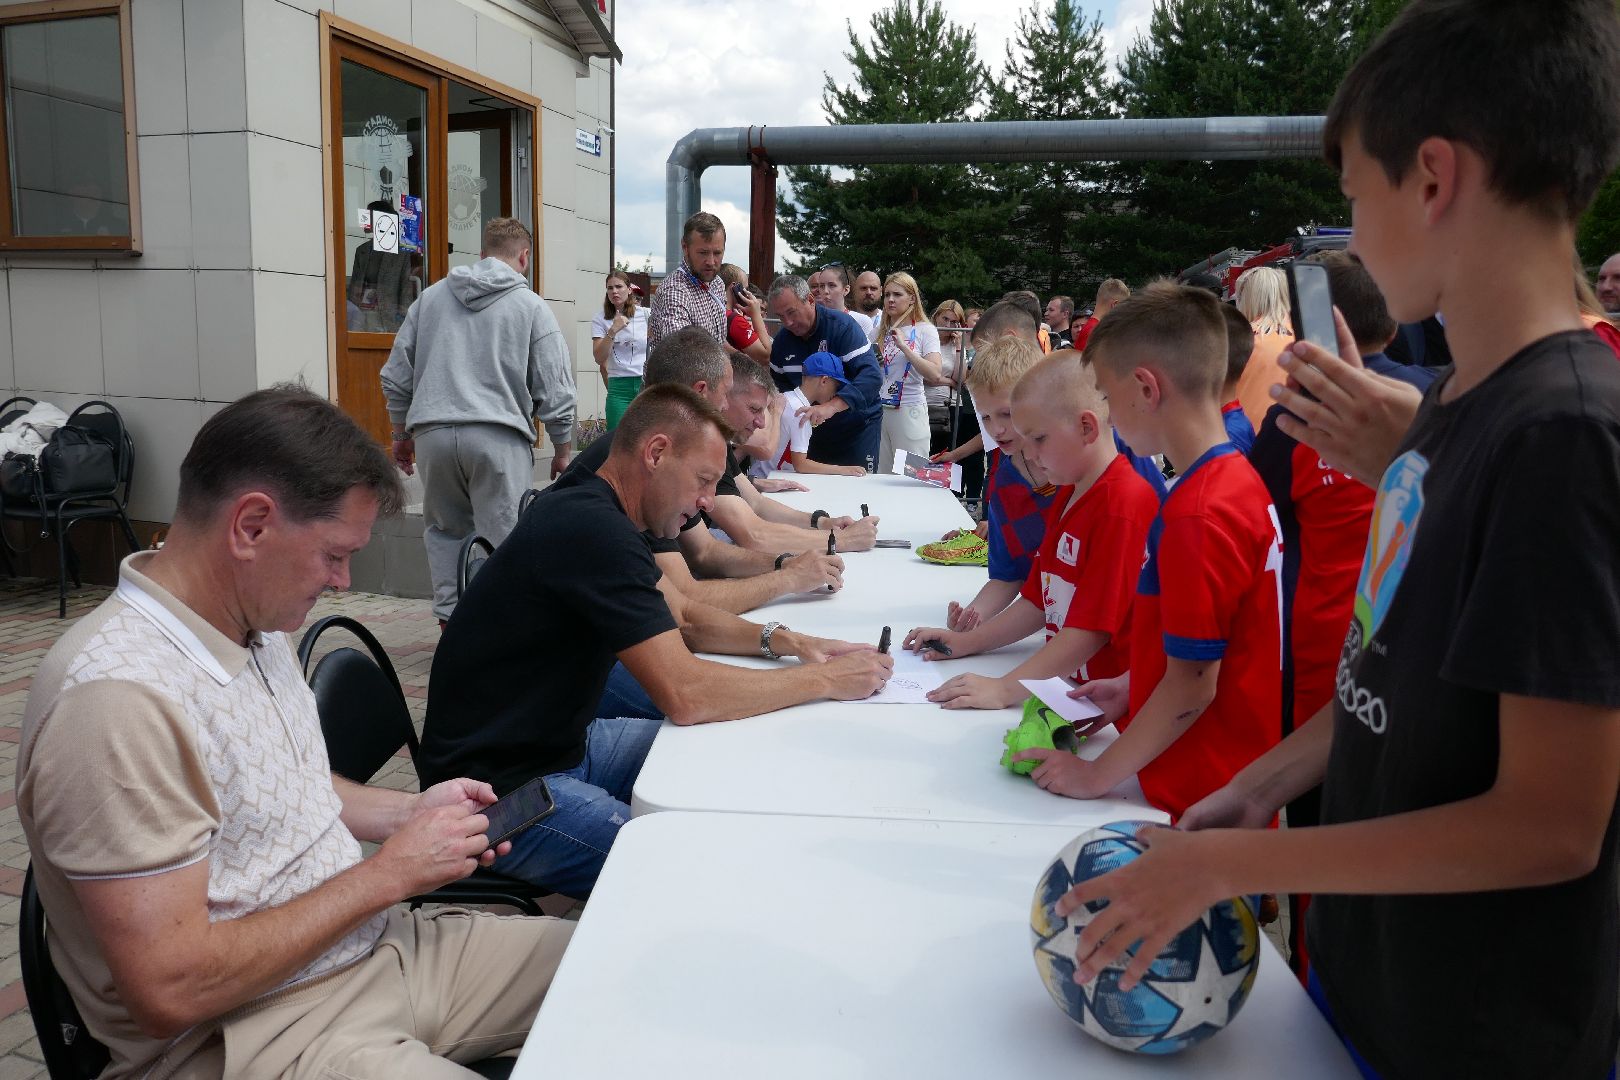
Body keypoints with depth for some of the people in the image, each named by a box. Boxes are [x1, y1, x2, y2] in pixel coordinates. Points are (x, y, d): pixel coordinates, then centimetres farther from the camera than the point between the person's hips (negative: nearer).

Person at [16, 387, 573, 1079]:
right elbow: (170, 991, -24)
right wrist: (387, 875, -17)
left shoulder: (257, 625, 6)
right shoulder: (118, 697, -24)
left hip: (379, 945, 9)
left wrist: (408, 813, 5)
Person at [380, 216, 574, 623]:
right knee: (503, 539, 0)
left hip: (432, 433, 4)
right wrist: (563, 451, 13)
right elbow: (556, 392, 3)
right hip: (498, 437, -3)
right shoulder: (532, 307, 5)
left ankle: (451, 615, 10)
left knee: (444, 530, 17)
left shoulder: (431, 296, 16)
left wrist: (401, 434, 28)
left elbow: (396, 376, 18)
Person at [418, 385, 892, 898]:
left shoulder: (594, 510, 6)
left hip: (563, 741, 10)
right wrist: (824, 679, -19)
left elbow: (681, 616, 17)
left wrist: (782, 640, 1)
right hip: (501, 789, -10)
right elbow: (685, 695, -30)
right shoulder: (594, 530, -27)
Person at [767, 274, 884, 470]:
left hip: (858, 425, -5)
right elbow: (779, 384, 16)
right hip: (815, 429, 5)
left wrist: (831, 407, -43)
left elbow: (871, 375, -30)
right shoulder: (782, 340, 1)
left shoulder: (843, 327, -18)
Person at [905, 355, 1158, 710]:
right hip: (1064, 691, 9)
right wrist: (966, 642, 12)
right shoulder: (1068, 495, 15)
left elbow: (1091, 628, -21)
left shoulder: (1125, 504, -17)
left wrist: (1004, 688, -24)